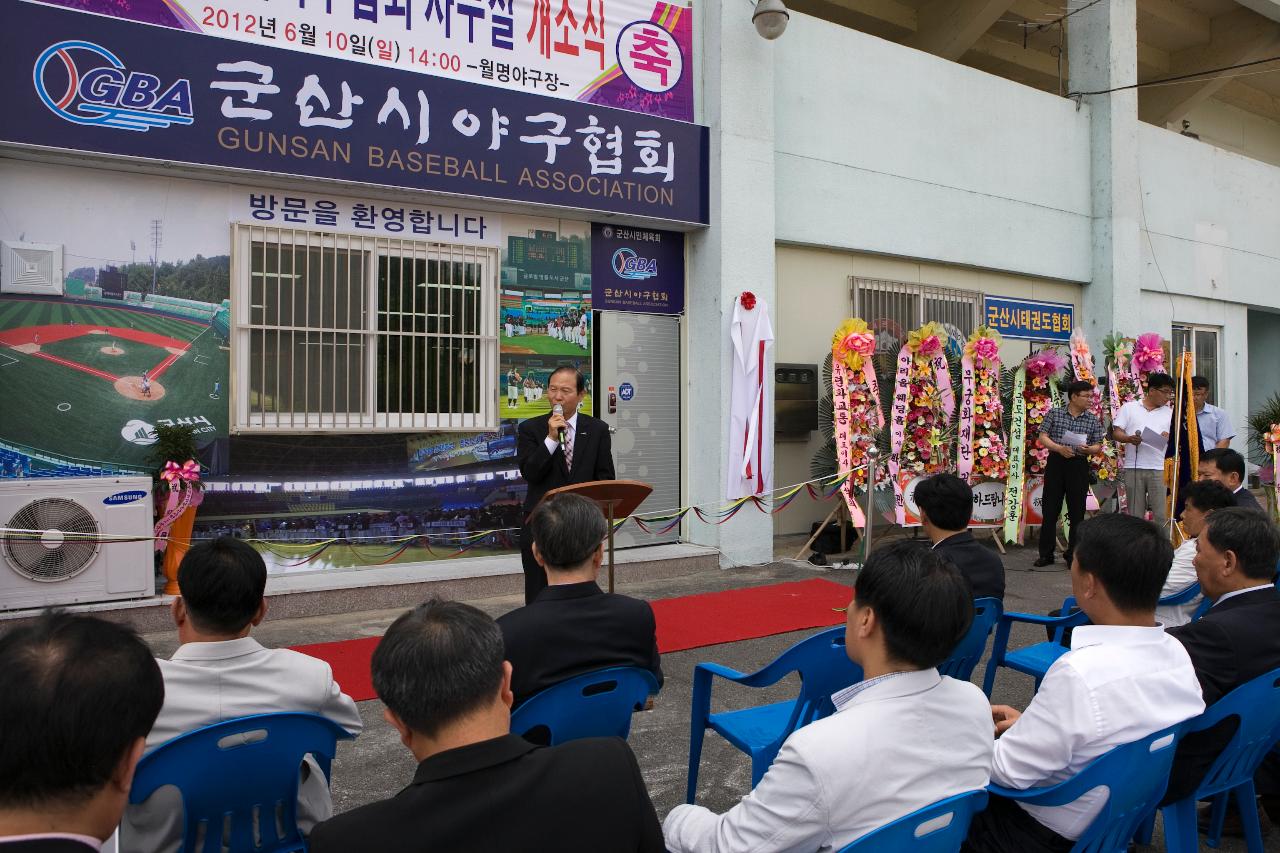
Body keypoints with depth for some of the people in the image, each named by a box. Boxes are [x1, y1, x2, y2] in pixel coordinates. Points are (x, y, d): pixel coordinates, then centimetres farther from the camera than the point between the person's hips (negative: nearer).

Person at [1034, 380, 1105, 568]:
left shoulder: (1093, 420, 5)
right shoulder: (1054, 413, 2)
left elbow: (1098, 446, 6)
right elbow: (1042, 437, -1)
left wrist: (1089, 449, -16)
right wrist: (1059, 448, -17)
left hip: (1079, 466, 1)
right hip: (1056, 463, -1)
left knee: (1077, 512, 3)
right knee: (1050, 509, 3)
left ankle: (1073, 555, 14)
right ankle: (1046, 554, 13)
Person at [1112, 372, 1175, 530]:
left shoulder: (1170, 413, 14)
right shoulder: (1129, 408, 8)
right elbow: (1116, 433, 3)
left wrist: (1169, 437, -12)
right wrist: (1130, 438, -17)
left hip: (1159, 469, 1)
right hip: (1133, 468, -1)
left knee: (1161, 515, -3)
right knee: (1135, 514, 6)